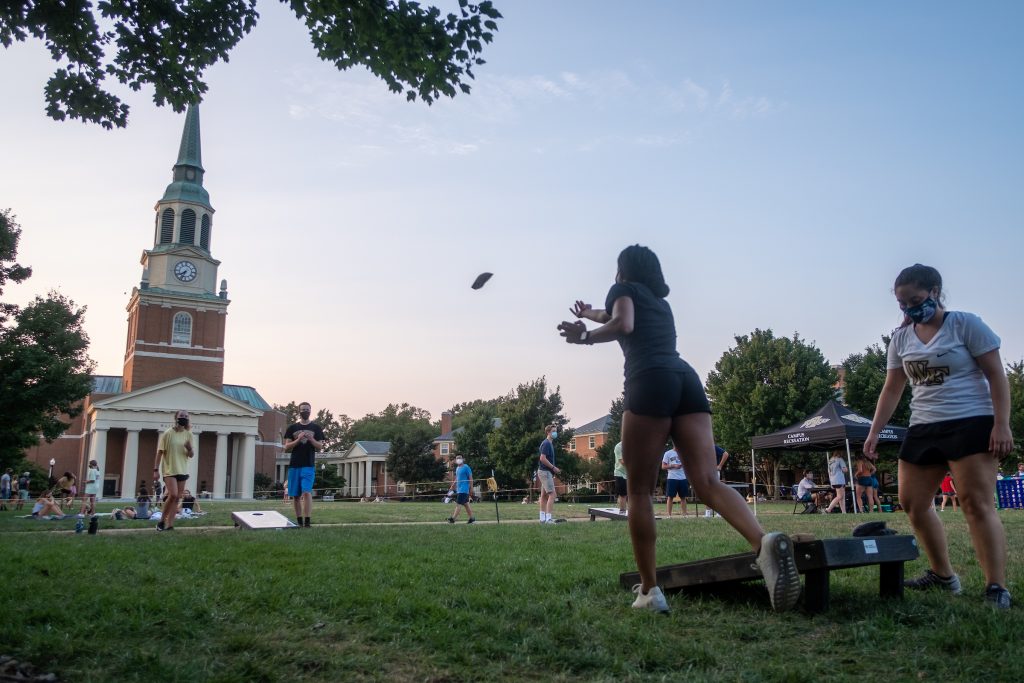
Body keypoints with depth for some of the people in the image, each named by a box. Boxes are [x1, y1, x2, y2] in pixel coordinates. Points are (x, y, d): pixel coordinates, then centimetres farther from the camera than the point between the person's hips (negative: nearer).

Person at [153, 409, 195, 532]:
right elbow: (160, 452, -4)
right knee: (173, 495, -18)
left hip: (182, 470, 5)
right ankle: (162, 521, 1)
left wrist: (189, 449, -12)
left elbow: (191, 455, 11)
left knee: (177, 498, 3)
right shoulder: (168, 434, -6)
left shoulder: (188, 434, 6)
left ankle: (169, 525, 7)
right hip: (169, 470, -5)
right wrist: (156, 469, -8)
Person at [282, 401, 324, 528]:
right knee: (296, 495, 6)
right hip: (294, 465, 2)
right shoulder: (292, 428, 9)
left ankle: (307, 522, -17)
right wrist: (298, 440, -12)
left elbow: (320, 447, 4)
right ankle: (299, 521, 17)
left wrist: (311, 439, -15)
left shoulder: (316, 428, 8)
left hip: (309, 465, -2)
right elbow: (286, 448, 4)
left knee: (307, 492, -17)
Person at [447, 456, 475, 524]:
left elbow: (470, 478, -10)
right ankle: (472, 518, 19)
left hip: (463, 489, -9)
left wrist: (471, 488, -13)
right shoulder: (457, 468, 15)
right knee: (466, 504, 12)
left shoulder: (466, 467, -9)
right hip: (459, 489, 9)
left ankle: (453, 519, -12)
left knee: (458, 504, -11)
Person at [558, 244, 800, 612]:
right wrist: (592, 314, 74)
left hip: (650, 382, -6)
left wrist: (586, 336, 8)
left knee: (639, 491, 1)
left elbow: (623, 325, -7)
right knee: (708, 482, -9)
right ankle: (764, 543, -36)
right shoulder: (660, 301, 36)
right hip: (687, 379, 6)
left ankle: (649, 591, -2)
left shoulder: (623, 288, 16)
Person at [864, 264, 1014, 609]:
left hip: (971, 424, -6)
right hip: (922, 429, 7)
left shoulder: (966, 324, -4)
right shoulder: (901, 338, 10)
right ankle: (943, 575, 20)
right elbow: (891, 389, 14)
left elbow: (996, 375, -6)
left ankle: (997, 589, -9)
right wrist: (874, 433, 7)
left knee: (977, 503, -13)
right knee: (912, 502, 6)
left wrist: (1002, 424, -15)